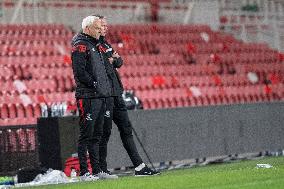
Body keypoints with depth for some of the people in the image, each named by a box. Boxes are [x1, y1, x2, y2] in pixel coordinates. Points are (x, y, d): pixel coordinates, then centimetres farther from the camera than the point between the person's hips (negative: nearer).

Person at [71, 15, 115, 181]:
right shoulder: (80, 45, -8)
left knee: (97, 136, 10)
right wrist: (94, 84, -17)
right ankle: (84, 172, -6)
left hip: (101, 97, 9)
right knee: (86, 135, -7)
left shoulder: (95, 45, 22)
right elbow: (80, 71, -18)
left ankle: (97, 170, 14)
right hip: (88, 97, -9)